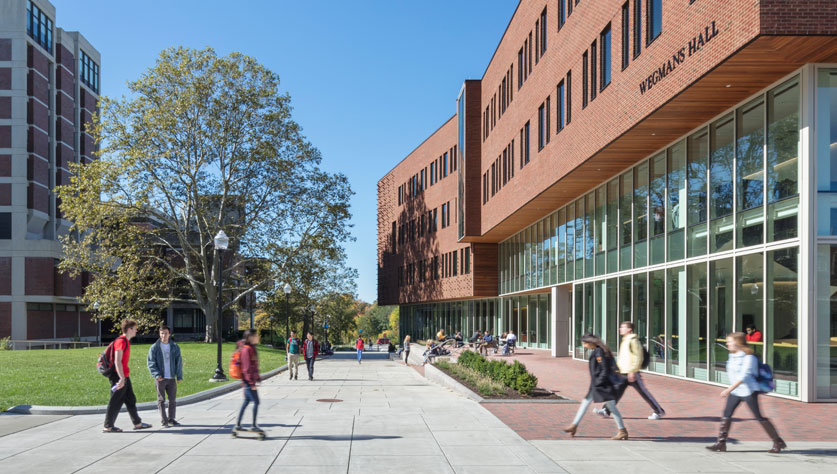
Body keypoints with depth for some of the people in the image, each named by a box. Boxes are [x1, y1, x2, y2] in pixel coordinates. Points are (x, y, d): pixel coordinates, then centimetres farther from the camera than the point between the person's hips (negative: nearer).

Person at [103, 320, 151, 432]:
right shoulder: (121, 341, -16)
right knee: (116, 402, -2)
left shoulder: (126, 341, 15)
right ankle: (108, 426, 6)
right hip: (119, 377, -10)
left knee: (131, 400, 14)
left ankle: (137, 423, 22)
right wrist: (122, 378, -26)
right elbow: (117, 361, -23)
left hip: (124, 376, 10)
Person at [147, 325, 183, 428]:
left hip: (171, 378, 3)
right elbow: (151, 363, -4)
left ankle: (171, 419, 17)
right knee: (161, 400, 1)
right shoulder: (154, 347, -1)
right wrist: (156, 374, -17)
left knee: (173, 399, 6)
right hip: (160, 378, -3)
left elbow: (179, 362, 9)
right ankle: (163, 421, 6)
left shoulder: (175, 347, 7)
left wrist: (179, 376, 2)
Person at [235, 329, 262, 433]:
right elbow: (247, 368, -20)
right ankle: (254, 426, 4)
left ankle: (238, 425, 20)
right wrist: (252, 383, -20)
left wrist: (257, 378, 21)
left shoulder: (252, 348, 13)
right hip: (248, 381, -10)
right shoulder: (246, 349, -17)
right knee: (256, 402, -4)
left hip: (249, 381, 10)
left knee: (246, 402, 14)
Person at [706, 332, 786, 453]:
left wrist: (729, 389, -31)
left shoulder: (749, 357, -16)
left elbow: (744, 376, -25)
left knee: (759, 417, -2)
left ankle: (778, 442, 11)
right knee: (727, 414, 0)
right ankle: (721, 442, 2)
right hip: (735, 392, 8)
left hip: (749, 391, -8)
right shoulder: (732, 356, 10)